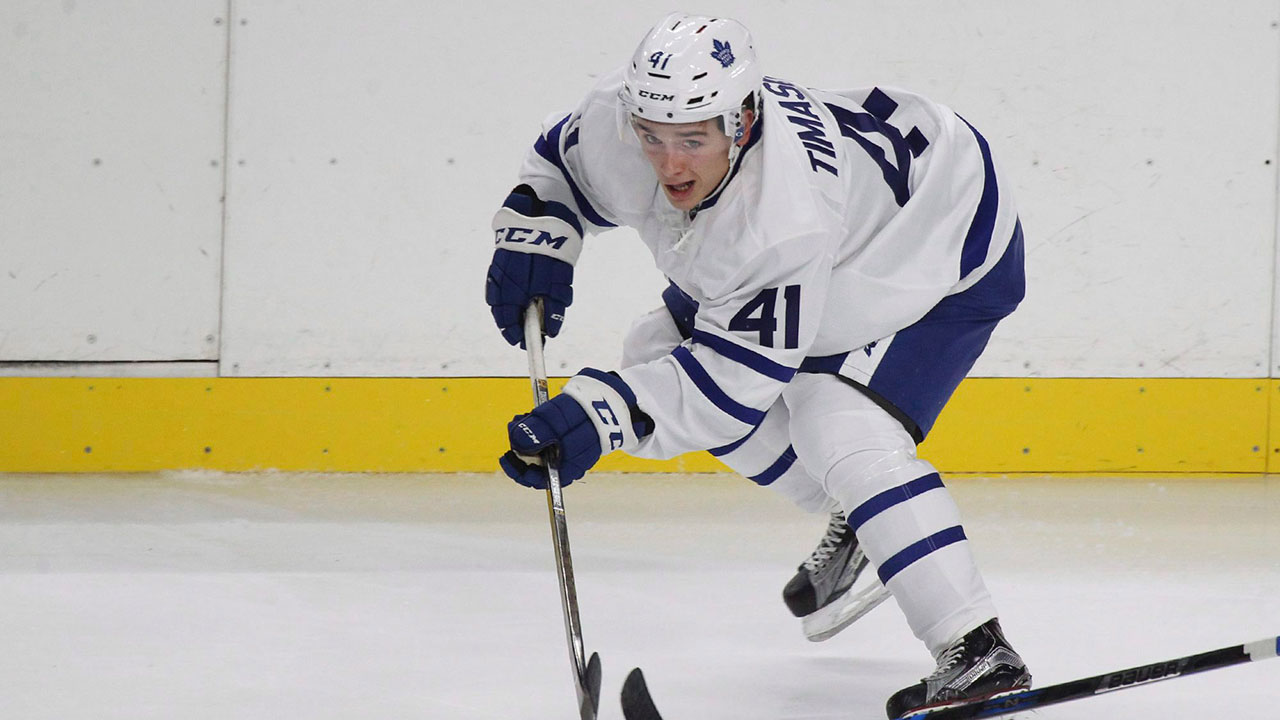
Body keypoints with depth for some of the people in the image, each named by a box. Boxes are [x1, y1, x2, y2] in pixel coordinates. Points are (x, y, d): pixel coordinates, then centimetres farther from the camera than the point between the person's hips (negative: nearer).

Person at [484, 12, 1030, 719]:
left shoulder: (786, 224, -44)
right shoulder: (618, 120, -24)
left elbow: (734, 380, -37)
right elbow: (558, 161, 1)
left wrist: (599, 415, -46)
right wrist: (533, 236, -16)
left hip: (948, 254, -9)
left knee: (847, 436, -26)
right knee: (659, 351, 9)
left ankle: (980, 654, -23)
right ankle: (854, 525, 22)